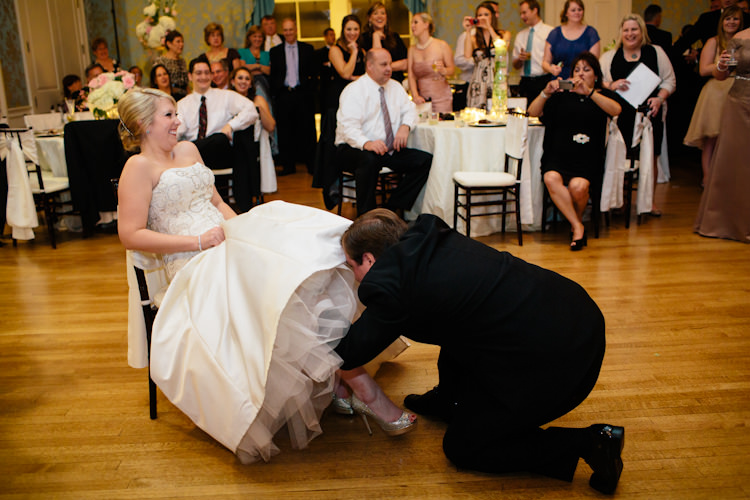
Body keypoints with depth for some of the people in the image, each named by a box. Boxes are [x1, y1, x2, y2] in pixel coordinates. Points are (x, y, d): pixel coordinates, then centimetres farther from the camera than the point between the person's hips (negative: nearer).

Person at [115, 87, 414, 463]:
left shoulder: (188, 150, 21)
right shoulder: (139, 167, -2)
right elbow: (130, 235, -9)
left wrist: (241, 225, 5)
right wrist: (197, 241, -13)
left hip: (226, 243, 7)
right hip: (194, 264, -7)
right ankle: (359, 385, -27)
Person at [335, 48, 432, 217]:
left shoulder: (395, 87, 14)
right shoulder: (354, 91, -8)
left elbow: (409, 109, 16)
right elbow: (348, 127, -20)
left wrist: (405, 126, -10)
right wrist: (366, 143, -40)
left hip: (389, 150, 7)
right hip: (353, 149, -6)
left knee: (425, 160, -13)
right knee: (369, 160, -41)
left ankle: (392, 208, -10)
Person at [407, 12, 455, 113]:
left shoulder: (442, 46, -1)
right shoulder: (412, 49, 8)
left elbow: (452, 69, 2)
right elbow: (411, 75, 2)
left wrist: (443, 70, -21)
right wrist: (415, 96, -12)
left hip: (441, 98, -2)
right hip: (421, 99, 3)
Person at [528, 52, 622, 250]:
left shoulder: (604, 95, 17)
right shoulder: (562, 96, 19)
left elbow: (616, 110, -8)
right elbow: (532, 112, 8)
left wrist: (589, 92, -18)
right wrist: (546, 93, -10)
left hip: (587, 156, -1)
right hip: (558, 154, 1)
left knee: (578, 186, -31)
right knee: (551, 178, -32)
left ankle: (577, 221, 0)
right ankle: (577, 226, -20)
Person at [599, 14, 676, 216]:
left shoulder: (656, 52, 11)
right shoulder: (609, 57, 11)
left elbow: (669, 80, 10)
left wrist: (660, 98, -8)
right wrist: (611, 85, -16)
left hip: (649, 114, 1)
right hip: (620, 115, 0)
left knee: (650, 158, 2)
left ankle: (650, 199, 15)